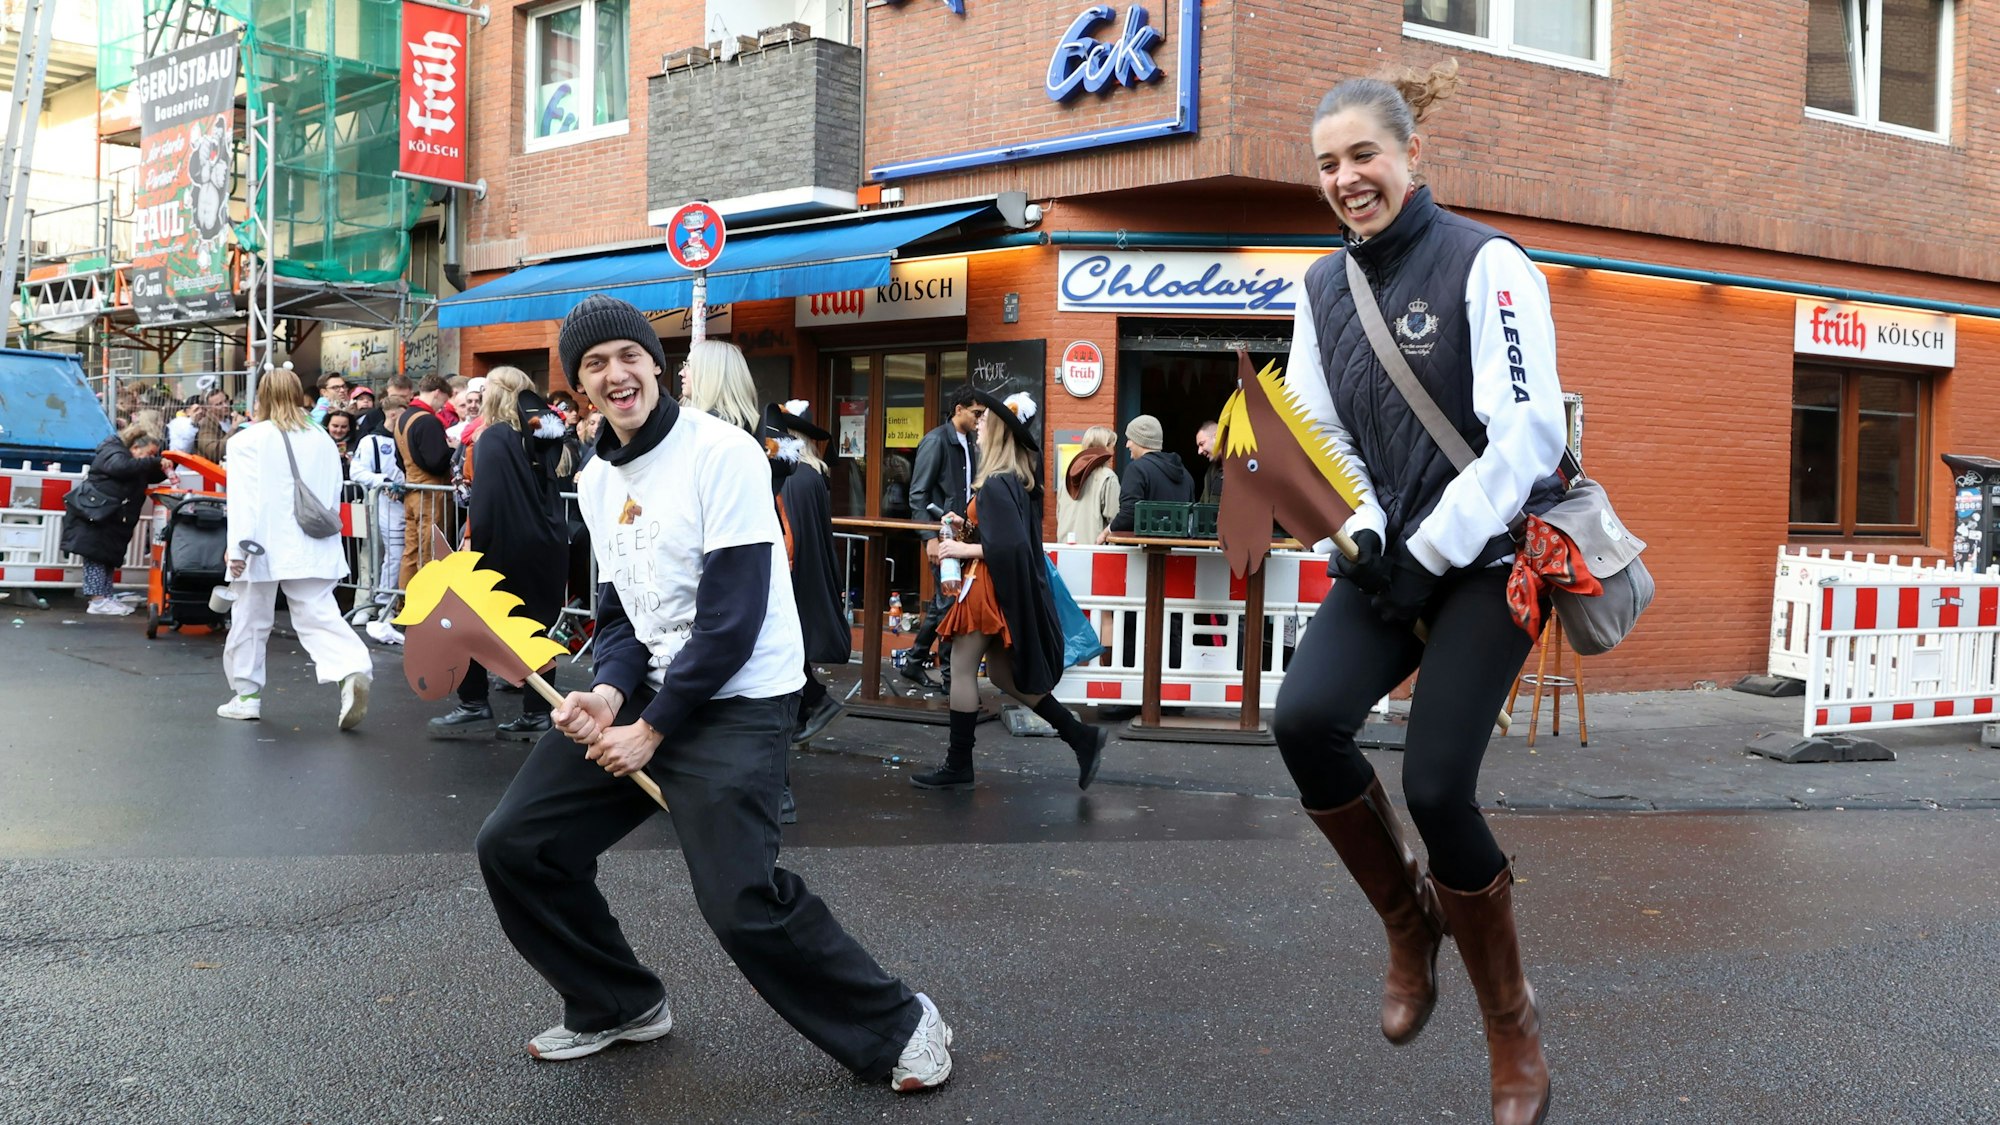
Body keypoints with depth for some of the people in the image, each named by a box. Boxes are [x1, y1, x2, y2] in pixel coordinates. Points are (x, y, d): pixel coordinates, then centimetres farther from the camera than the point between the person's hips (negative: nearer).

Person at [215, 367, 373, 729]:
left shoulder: (248, 440, -6)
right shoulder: (322, 441, 10)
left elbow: (243, 496, -12)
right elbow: (333, 495, 16)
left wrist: (239, 545, -13)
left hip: (265, 549, -3)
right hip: (311, 550, 3)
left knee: (251, 620, 11)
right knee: (319, 616, -3)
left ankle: (246, 696, 20)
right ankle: (353, 669, -28)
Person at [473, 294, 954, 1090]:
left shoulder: (719, 453, -14)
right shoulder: (596, 481, 11)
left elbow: (731, 617, -18)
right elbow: (622, 612, 12)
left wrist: (652, 729, -16)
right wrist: (608, 692, -9)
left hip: (735, 703, -8)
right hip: (643, 693, 8)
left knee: (741, 905, -18)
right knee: (513, 846, 4)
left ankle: (898, 1029, 3)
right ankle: (618, 1004, 24)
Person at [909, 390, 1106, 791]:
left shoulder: (995, 485, -20)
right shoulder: (1019, 480, 9)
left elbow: (1009, 545, -26)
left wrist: (965, 550, -17)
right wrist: (967, 529, 10)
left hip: (990, 588, -10)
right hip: (1012, 590, 10)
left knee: (962, 669, 3)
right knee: (1001, 674, 16)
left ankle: (958, 766, 13)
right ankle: (1082, 737, 14)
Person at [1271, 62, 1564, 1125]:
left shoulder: (1485, 264, -10)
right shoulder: (1324, 285, 8)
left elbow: (1526, 436, -15)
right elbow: (1320, 432, 11)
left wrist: (1427, 555, -16)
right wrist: (1362, 534, -7)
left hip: (1487, 552, -5)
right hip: (1389, 554, 5)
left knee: (1436, 786, -13)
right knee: (1303, 718, -20)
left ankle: (1511, 1023, 12)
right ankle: (1409, 923, 8)